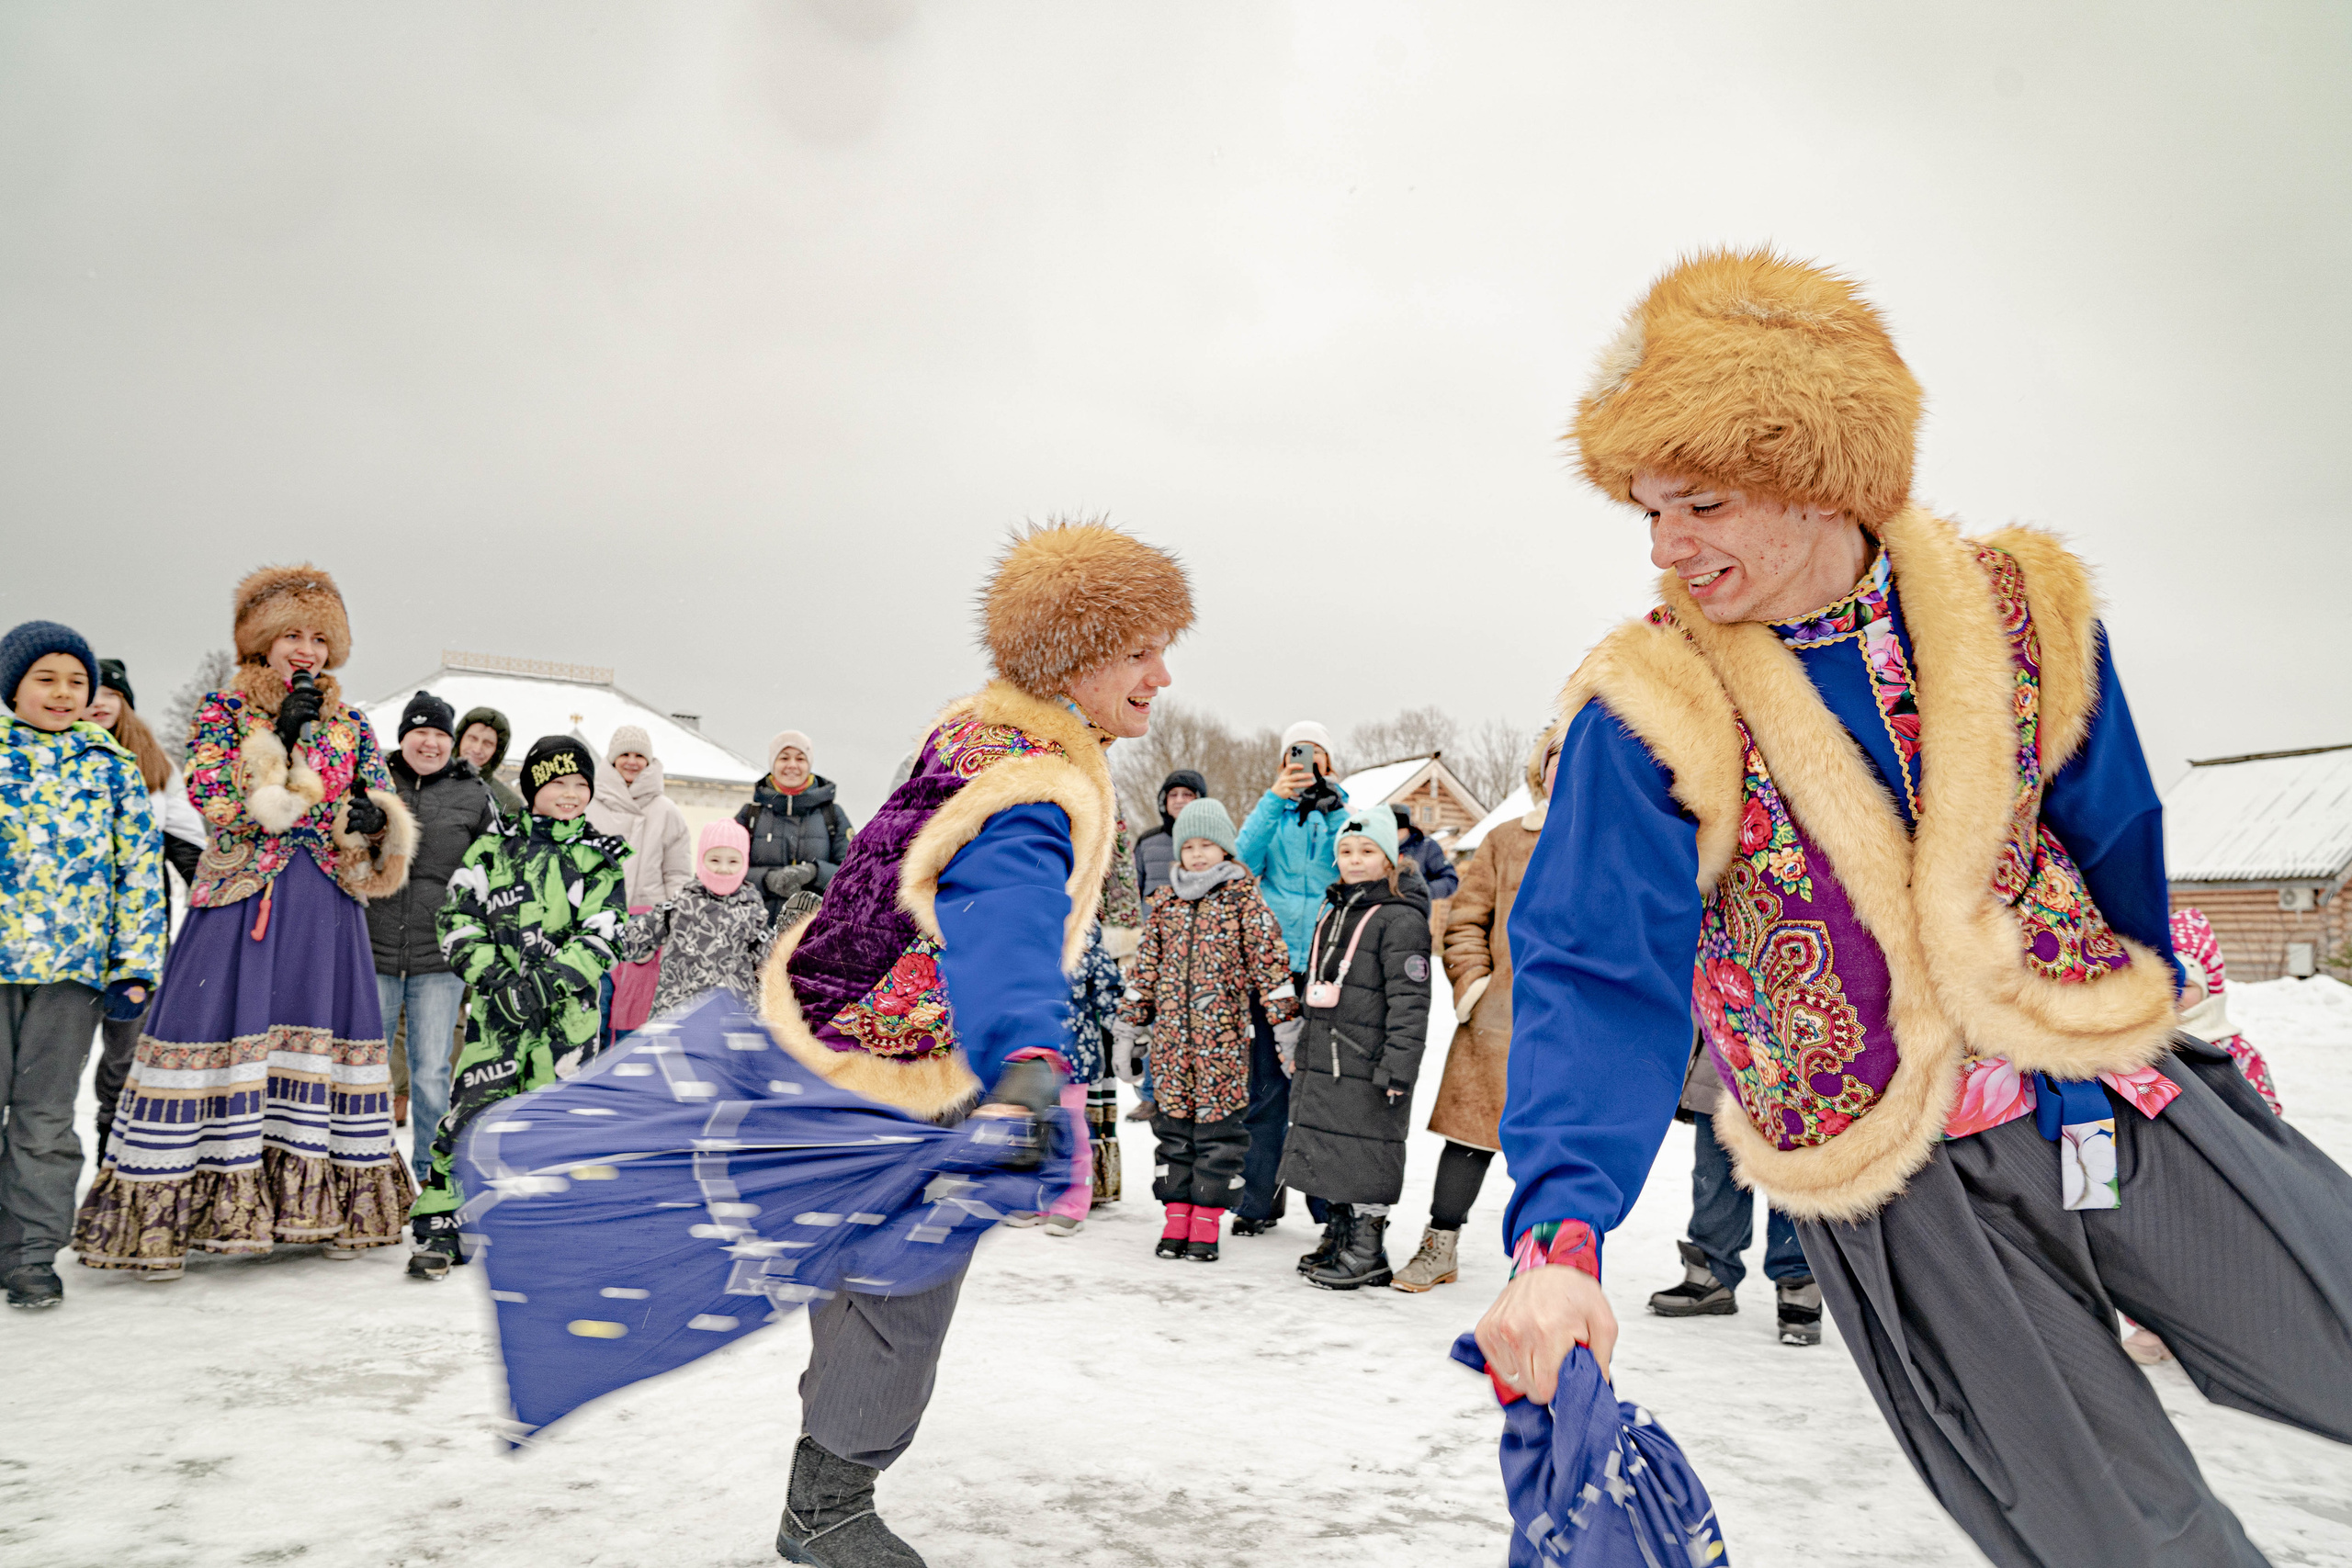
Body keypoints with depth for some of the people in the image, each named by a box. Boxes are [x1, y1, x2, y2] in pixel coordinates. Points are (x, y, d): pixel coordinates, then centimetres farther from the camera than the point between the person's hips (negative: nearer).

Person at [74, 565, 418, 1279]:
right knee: (214, 1033, -6)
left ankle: (334, 1203, 15)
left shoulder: (350, 724, 12)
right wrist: (281, 734, -12)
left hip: (326, 904, 3)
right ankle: (162, 1215, 1)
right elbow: (217, 802, -10)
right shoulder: (221, 710, 4)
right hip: (241, 898, -3)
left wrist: (371, 821, -12)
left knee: (328, 1032, 5)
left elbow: (386, 812, 11)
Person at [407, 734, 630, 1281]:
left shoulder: (602, 858, 6)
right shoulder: (494, 846, 6)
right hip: (498, 1005, 0)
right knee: (473, 1107, -7)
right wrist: (496, 976, -11)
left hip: (570, 1009, 1)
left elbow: (602, 935, -2)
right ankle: (438, 1226, 3)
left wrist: (551, 979, -16)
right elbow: (458, 919, 3)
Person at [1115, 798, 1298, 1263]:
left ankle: (1207, 1224, 8)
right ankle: (1176, 1220, 16)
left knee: (1218, 1125, -1)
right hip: (1171, 1036, 4)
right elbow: (1145, 967, 15)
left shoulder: (1243, 900, -1)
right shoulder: (1166, 902, 11)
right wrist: (1128, 1027, 14)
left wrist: (1286, 1024, -6)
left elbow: (1270, 962, -3)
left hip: (1223, 1036, -3)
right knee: (1174, 1124, 7)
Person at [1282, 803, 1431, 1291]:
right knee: (1329, 1157, 15)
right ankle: (1338, 1237, 28)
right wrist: (1301, 1050, 22)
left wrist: (1397, 1068, -20)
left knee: (1364, 1159, -3)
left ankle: (1367, 1254, 9)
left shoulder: (1401, 918, -11)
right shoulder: (1332, 915, 15)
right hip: (1323, 1064, 8)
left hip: (1369, 1067, -8)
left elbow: (1410, 1000, -15)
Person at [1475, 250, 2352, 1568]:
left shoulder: (2021, 604, -4)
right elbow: (1597, 977, -19)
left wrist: (2158, 1024, 25)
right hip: (1904, 1186, -3)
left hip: (2119, 1100, 3)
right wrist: (1561, 1231, -32)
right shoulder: (1650, 706, -14)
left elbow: (2115, 844, 11)